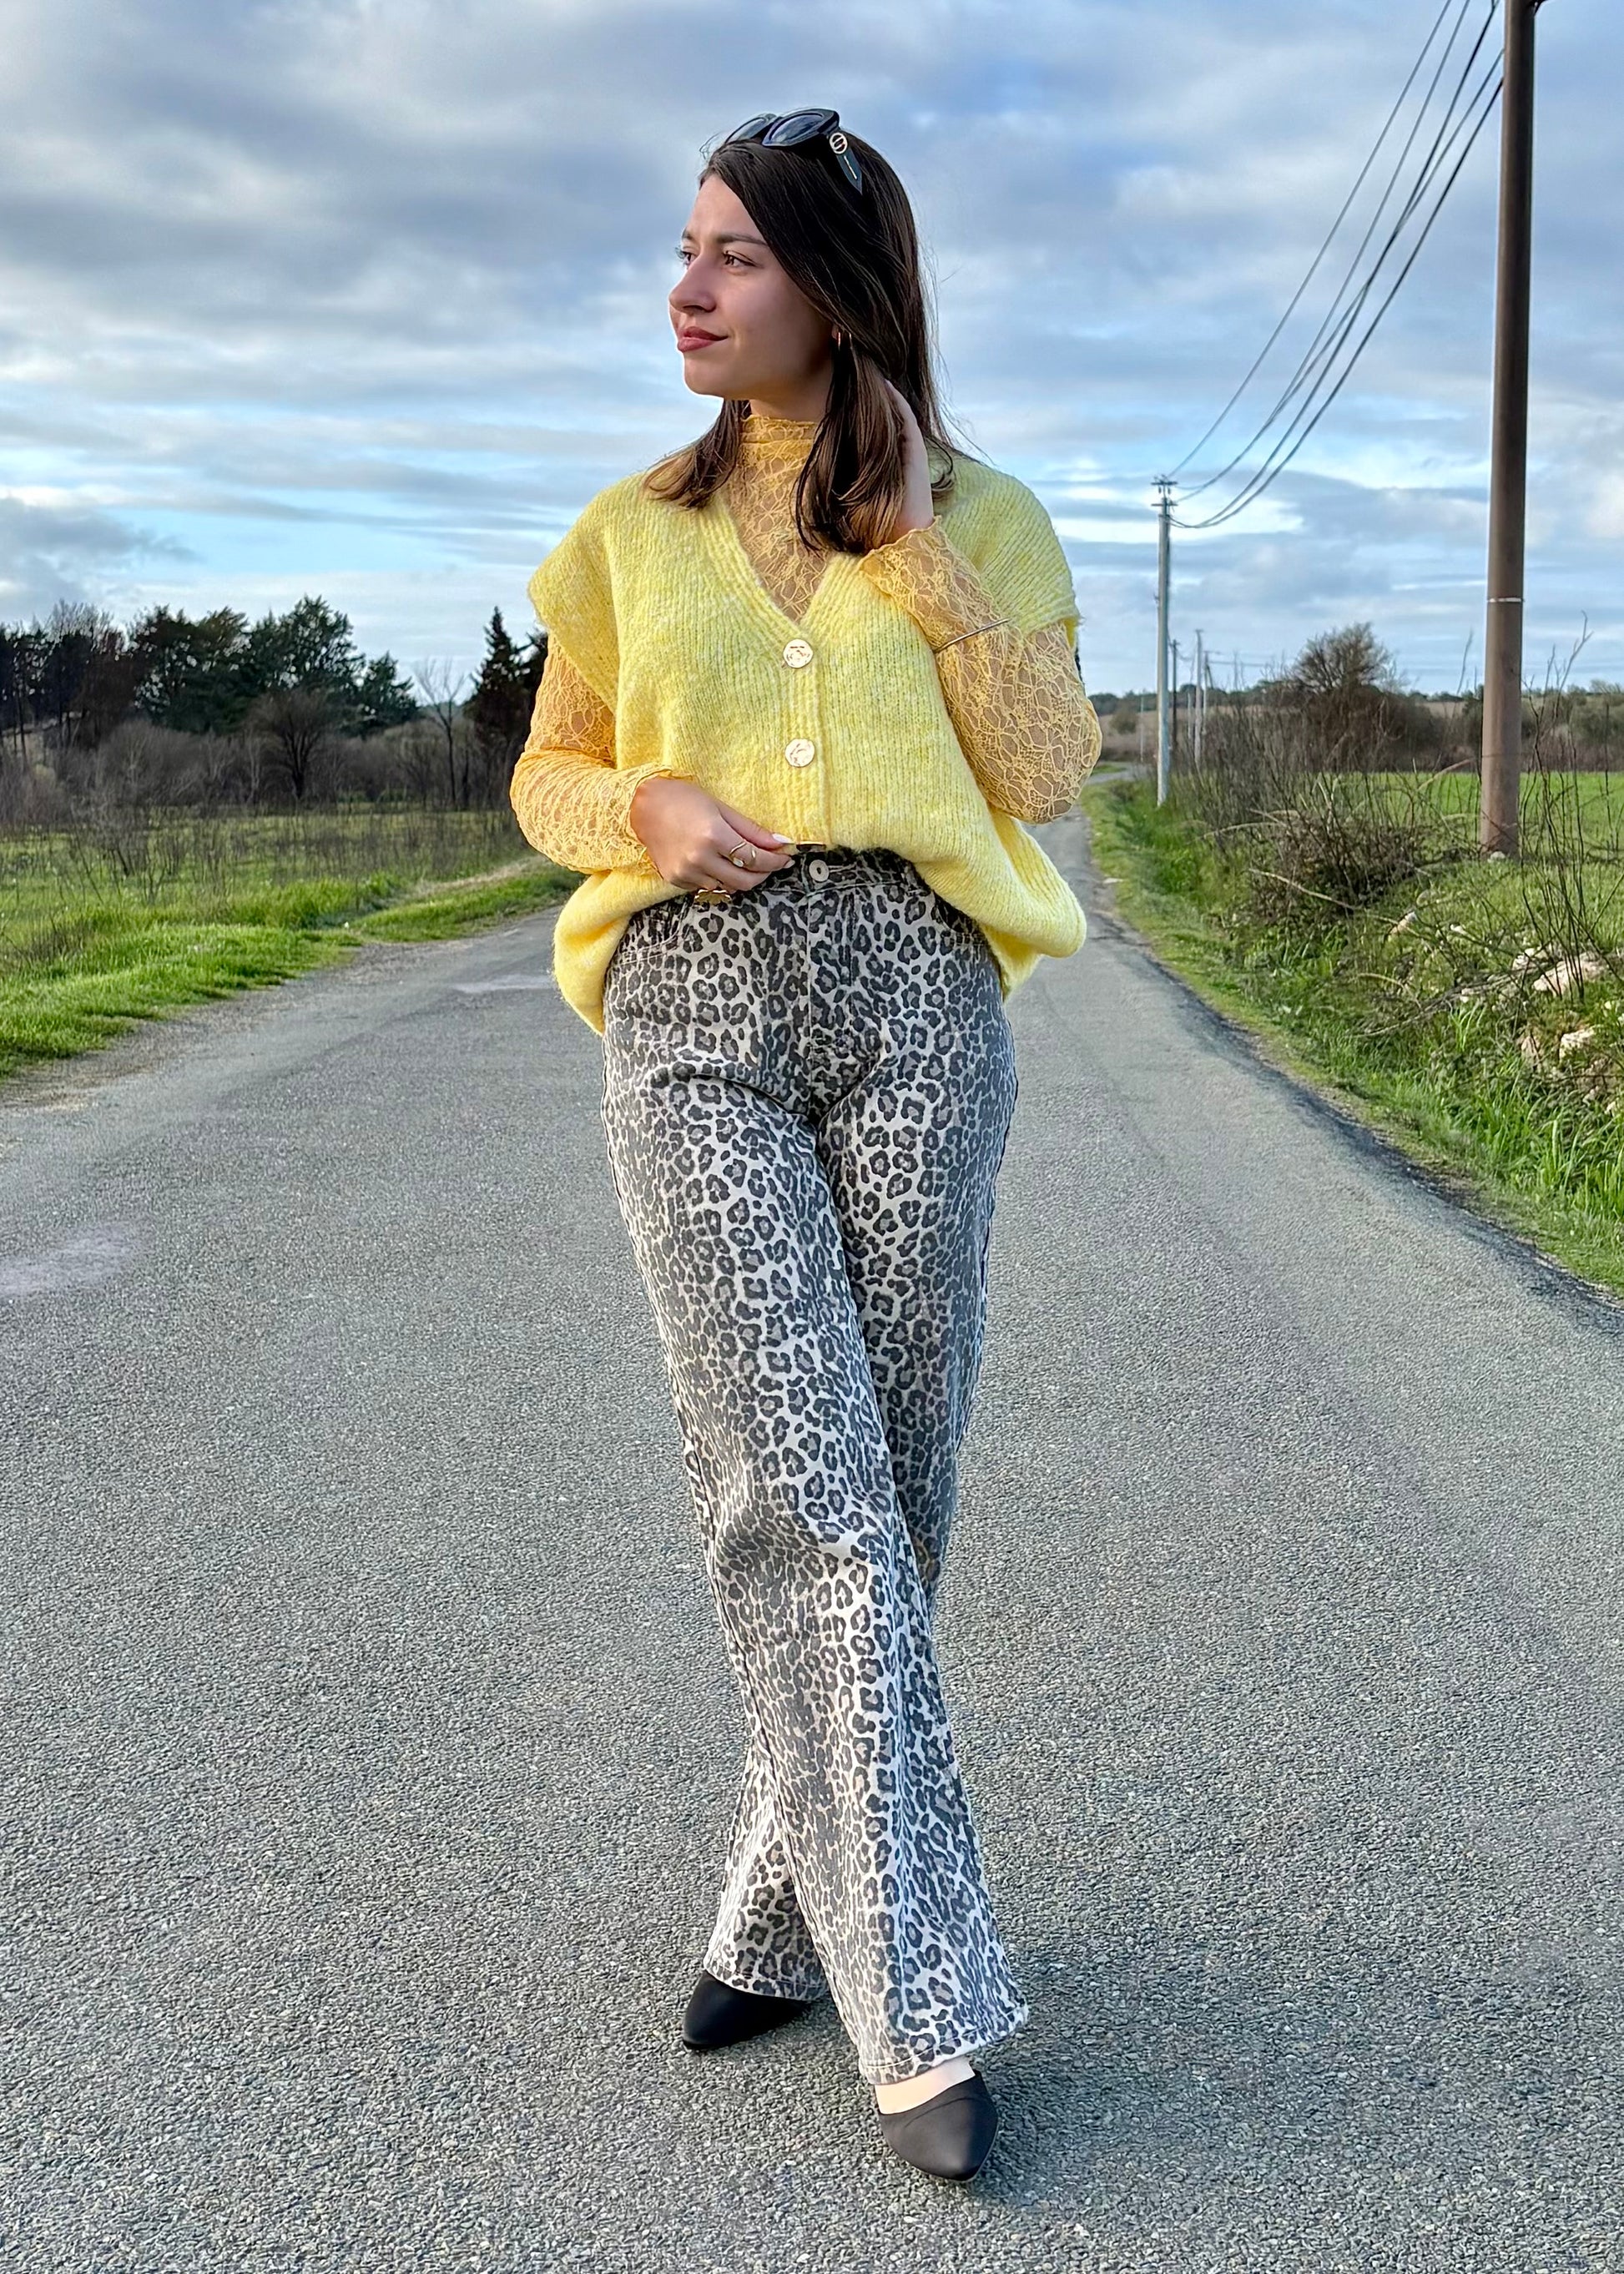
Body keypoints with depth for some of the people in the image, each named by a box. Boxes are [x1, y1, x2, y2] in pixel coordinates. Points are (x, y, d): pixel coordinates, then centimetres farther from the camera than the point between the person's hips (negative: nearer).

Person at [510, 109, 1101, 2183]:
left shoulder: (979, 518, 11)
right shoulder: (634, 532, 14)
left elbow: (1052, 770, 2)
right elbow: (548, 775, 17)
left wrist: (916, 546, -3)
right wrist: (649, 805, -5)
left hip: (913, 1003, 0)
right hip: (694, 1016, 0)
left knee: (887, 1476, 3)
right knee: (795, 1485, -8)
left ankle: (789, 1913, 23)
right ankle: (917, 2007, -1)